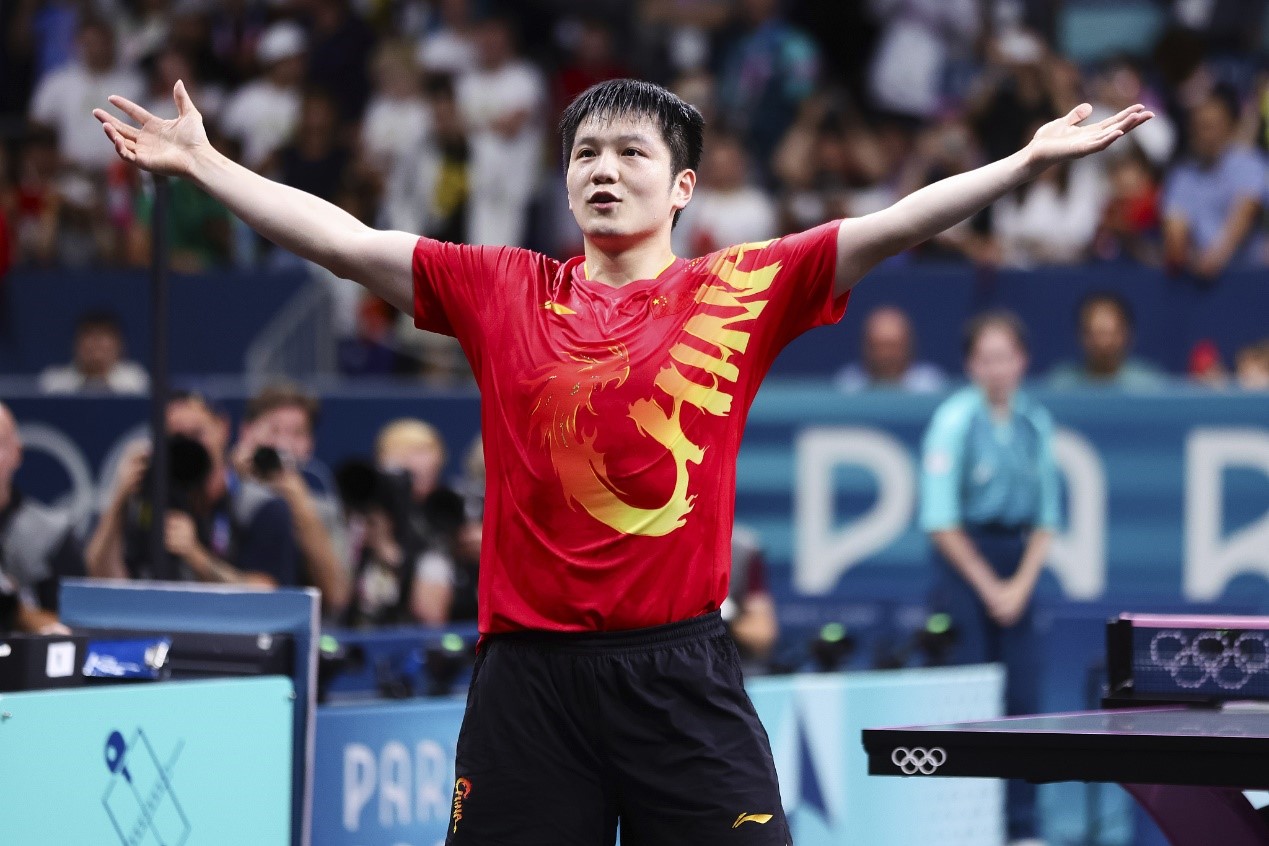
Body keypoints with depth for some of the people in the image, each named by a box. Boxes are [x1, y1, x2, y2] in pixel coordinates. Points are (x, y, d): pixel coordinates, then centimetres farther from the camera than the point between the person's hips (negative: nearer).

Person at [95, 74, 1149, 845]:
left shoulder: (742, 292, 4)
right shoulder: (500, 291, 9)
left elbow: (894, 225, -2)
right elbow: (342, 239, 9)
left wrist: (1029, 161, -10)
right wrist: (203, 163, 7)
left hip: (681, 669, -1)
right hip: (529, 671, 2)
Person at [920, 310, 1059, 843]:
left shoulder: (1036, 422, 6)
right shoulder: (956, 419, -9)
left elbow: (1045, 517, 11)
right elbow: (940, 520, -10)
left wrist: (1022, 584, -2)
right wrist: (988, 587, -9)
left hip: (1016, 569, 5)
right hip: (963, 564, -5)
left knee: (1021, 698, 2)